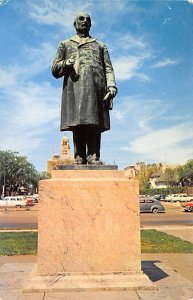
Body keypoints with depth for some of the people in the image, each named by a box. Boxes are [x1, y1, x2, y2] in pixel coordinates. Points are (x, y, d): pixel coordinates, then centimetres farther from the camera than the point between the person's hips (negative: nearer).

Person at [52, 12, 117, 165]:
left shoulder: (100, 46, 30)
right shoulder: (65, 44, 28)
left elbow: (108, 68, 16)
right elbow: (54, 69, 18)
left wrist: (111, 86, -4)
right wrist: (65, 64, -5)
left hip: (96, 86, 1)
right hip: (74, 86, 0)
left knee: (95, 123, -13)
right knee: (77, 123, -13)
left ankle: (93, 156, -19)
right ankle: (79, 157, -15)